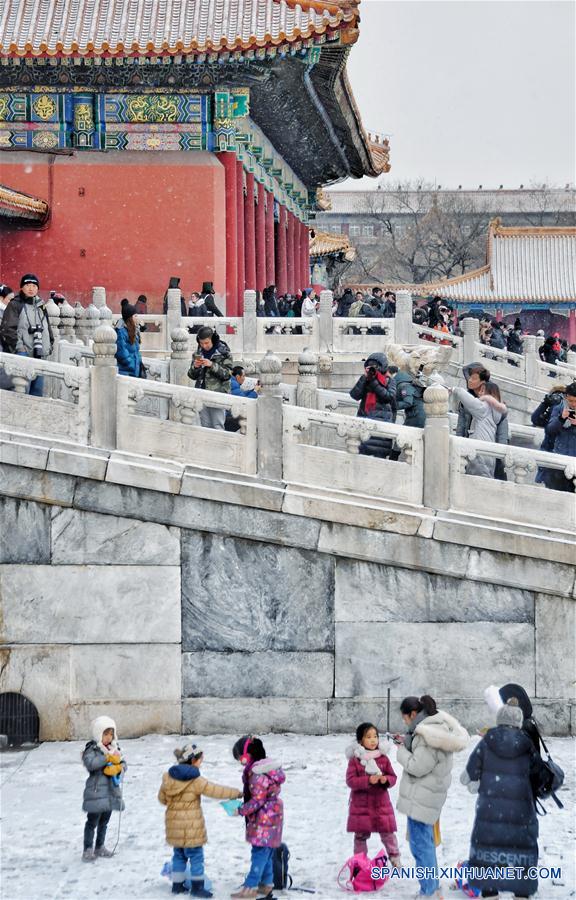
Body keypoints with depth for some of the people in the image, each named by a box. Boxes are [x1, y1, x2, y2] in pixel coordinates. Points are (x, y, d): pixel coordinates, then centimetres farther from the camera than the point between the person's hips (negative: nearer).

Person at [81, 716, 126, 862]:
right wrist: (108, 758, -27)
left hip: (112, 791, 7)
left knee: (104, 821, 16)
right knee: (93, 821, -3)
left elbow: (123, 764, 9)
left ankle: (99, 847, 28)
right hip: (96, 791, -7)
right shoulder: (92, 750, -10)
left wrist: (117, 768, -14)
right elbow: (90, 763, -28)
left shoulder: (115, 749, 10)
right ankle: (88, 850, 1)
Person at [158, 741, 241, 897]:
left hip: (174, 824, 6)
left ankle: (177, 885, 20)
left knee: (179, 854, 17)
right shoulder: (196, 781, -17)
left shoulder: (168, 776, 2)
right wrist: (235, 793, -1)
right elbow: (215, 790, -13)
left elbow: (162, 798, 12)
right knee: (196, 855, 4)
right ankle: (197, 887, 7)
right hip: (191, 826, -6)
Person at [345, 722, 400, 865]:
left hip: (381, 803, 1)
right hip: (361, 804, -1)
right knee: (361, 835, 8)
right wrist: (368, 780, -25)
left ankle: (395, 858, 20)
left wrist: (386, 780, -19)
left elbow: (393, 777, 5)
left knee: (388, 832, 4)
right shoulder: (355, 759, -6)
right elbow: (350, 780, -12)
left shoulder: (383, 758, 0)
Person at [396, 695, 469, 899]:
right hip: (425, 796, 11)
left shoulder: (429, 736, -23)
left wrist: (402, 750, -7)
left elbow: (418, 767, -22)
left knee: (420, 844, -5)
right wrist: (407, 743, 8)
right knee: (426, 842, 20)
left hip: (421, 797, -11)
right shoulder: (437, 727, 9)